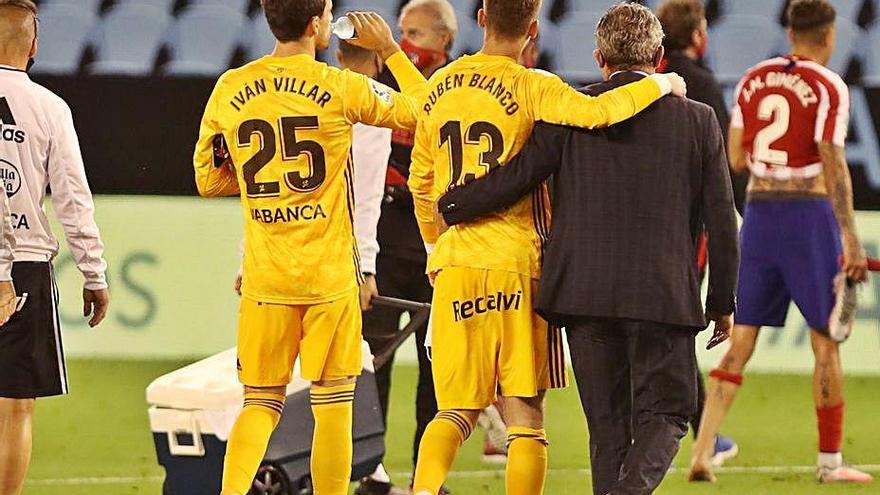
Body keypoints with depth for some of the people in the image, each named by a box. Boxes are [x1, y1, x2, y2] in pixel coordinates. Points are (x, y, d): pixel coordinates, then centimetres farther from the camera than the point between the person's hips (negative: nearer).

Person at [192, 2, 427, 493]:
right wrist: (390, 49, 15)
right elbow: (422, 112, 5)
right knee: (333, 403, 5)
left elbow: (208, 180, 13)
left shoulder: (230, 89, 3)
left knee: (261, 402, 10)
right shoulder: (341, 88, -8)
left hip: (264, 277, 3)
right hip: (329, 275, -3)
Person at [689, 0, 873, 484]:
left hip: (758, 211, 5)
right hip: (809, 212, -5)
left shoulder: (753, 80, 9)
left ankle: (701, 453, -5)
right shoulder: (829, 87, -8)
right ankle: (829, 460, 11)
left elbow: (735, 158, 11)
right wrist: (851, 241, -15)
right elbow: (833, 166, -14)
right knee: (826, 343, 6)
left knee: (740, 343, 5)